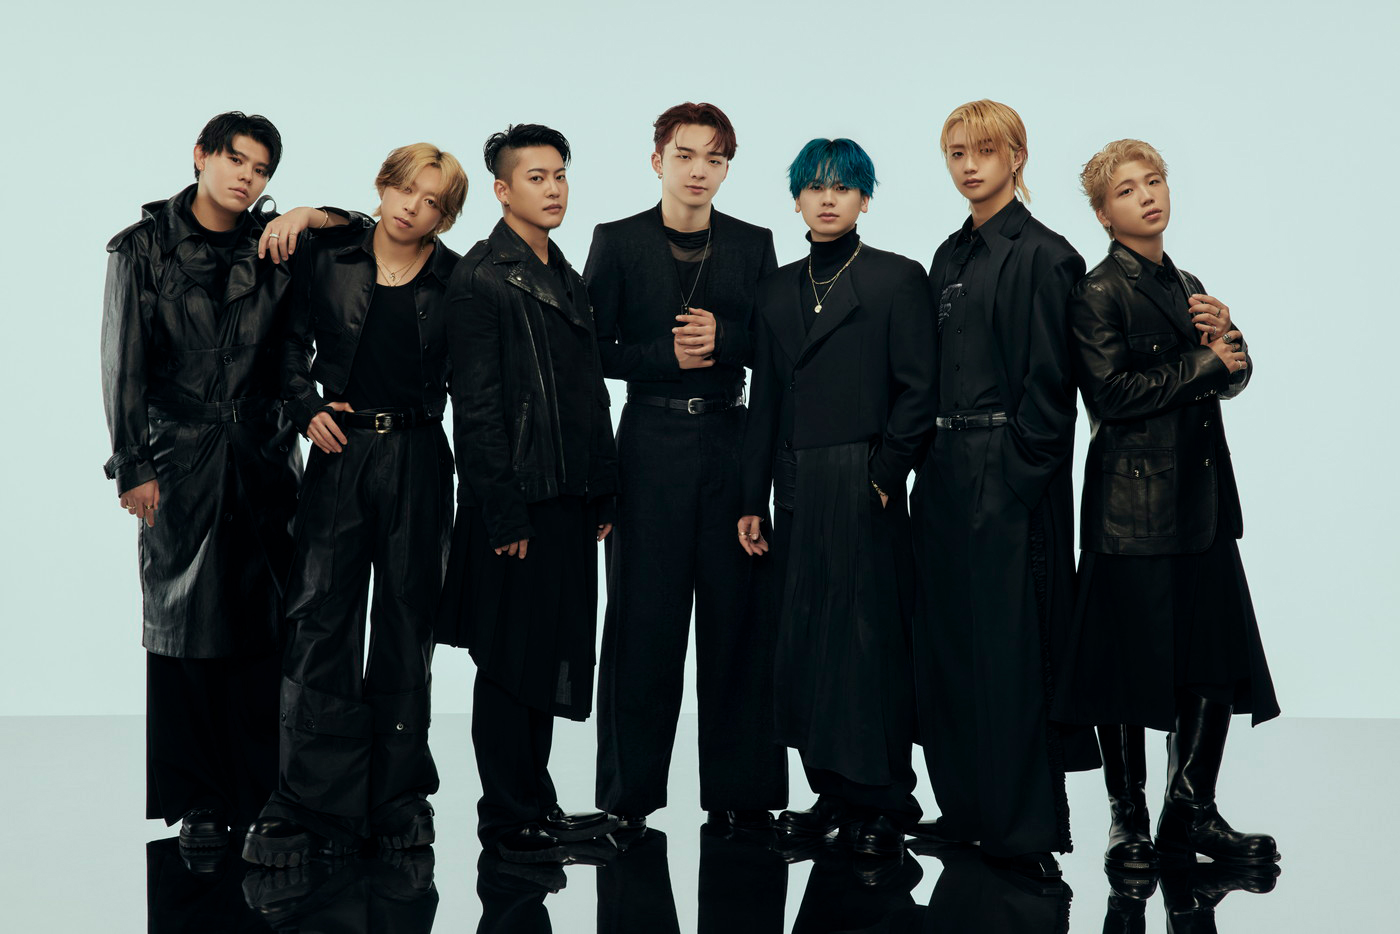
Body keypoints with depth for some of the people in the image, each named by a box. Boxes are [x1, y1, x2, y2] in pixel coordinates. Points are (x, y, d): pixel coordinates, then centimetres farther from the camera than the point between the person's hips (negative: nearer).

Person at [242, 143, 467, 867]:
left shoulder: (456, 279, 2)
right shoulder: (328, 257, 4)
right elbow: (291, 341, 14)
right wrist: (306, 408, 0)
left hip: (417, 458, 0)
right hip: (342, 448, 0)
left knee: (406, 620, 6)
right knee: (320, 619, -3)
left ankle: (396, 797, 17)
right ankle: (315, 800, 5)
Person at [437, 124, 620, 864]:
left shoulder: (566, 278, 17)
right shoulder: (480, 280, -8)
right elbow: (477, 408, -13)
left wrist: (603, 497, 14)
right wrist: (504, 514, -17)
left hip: (571, 501, 8)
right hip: (518, 504, -8)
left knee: (552, 658, 13)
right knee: (511, 664, 1)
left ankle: (537, 807, 24)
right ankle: (505, 818, 13)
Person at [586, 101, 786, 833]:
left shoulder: (753, 244, 11)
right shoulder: (617, 242, 4)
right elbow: (594, 351, 1)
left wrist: (723, 338, -9)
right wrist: (668, 355, -11)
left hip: (731, 441, 2)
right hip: (651, 442, -2)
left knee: (738, 613, 3)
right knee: (643, 615, 1)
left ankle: (739, 789, 13)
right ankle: (628, 792, 11)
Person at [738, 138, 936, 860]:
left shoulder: (897, 279, 1)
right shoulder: (779, 288, 15)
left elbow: (917, 389, -4)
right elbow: (766, 400, 13)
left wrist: (884, 476, -12)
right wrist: (754, 498, 9)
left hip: (864, 486, -5)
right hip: (796, 489, 5)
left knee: (869, 634, -2)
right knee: (805, 636, 6)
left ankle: (884, 800, 9)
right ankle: (833, 791, 18)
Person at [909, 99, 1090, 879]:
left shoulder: (1042, 254, -8)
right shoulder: (951, 256, 16)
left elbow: (1048, 385, -12)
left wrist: (1015, 479, -15)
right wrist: (932, 466, 10)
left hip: (1009, 478, -8)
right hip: (947, 471, 8)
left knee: (1009, 646, -3)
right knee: (947, 639, 12)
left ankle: (1026, 828, 8)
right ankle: (968, 807, 24)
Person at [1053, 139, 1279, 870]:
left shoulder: (1188, 287, 17)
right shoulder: (1096, 294, -6)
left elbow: (1234, 377, 15)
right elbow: (1114, 391, -17)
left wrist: (1225, 335, -6)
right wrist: (1204, 360, -7)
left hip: (1202, 498, 7)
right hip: (1134, 501, -7)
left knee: (1219, 662, 7)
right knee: (1130, 666, 1)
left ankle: (1190, 811, 21)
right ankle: (1128, 818, 16)